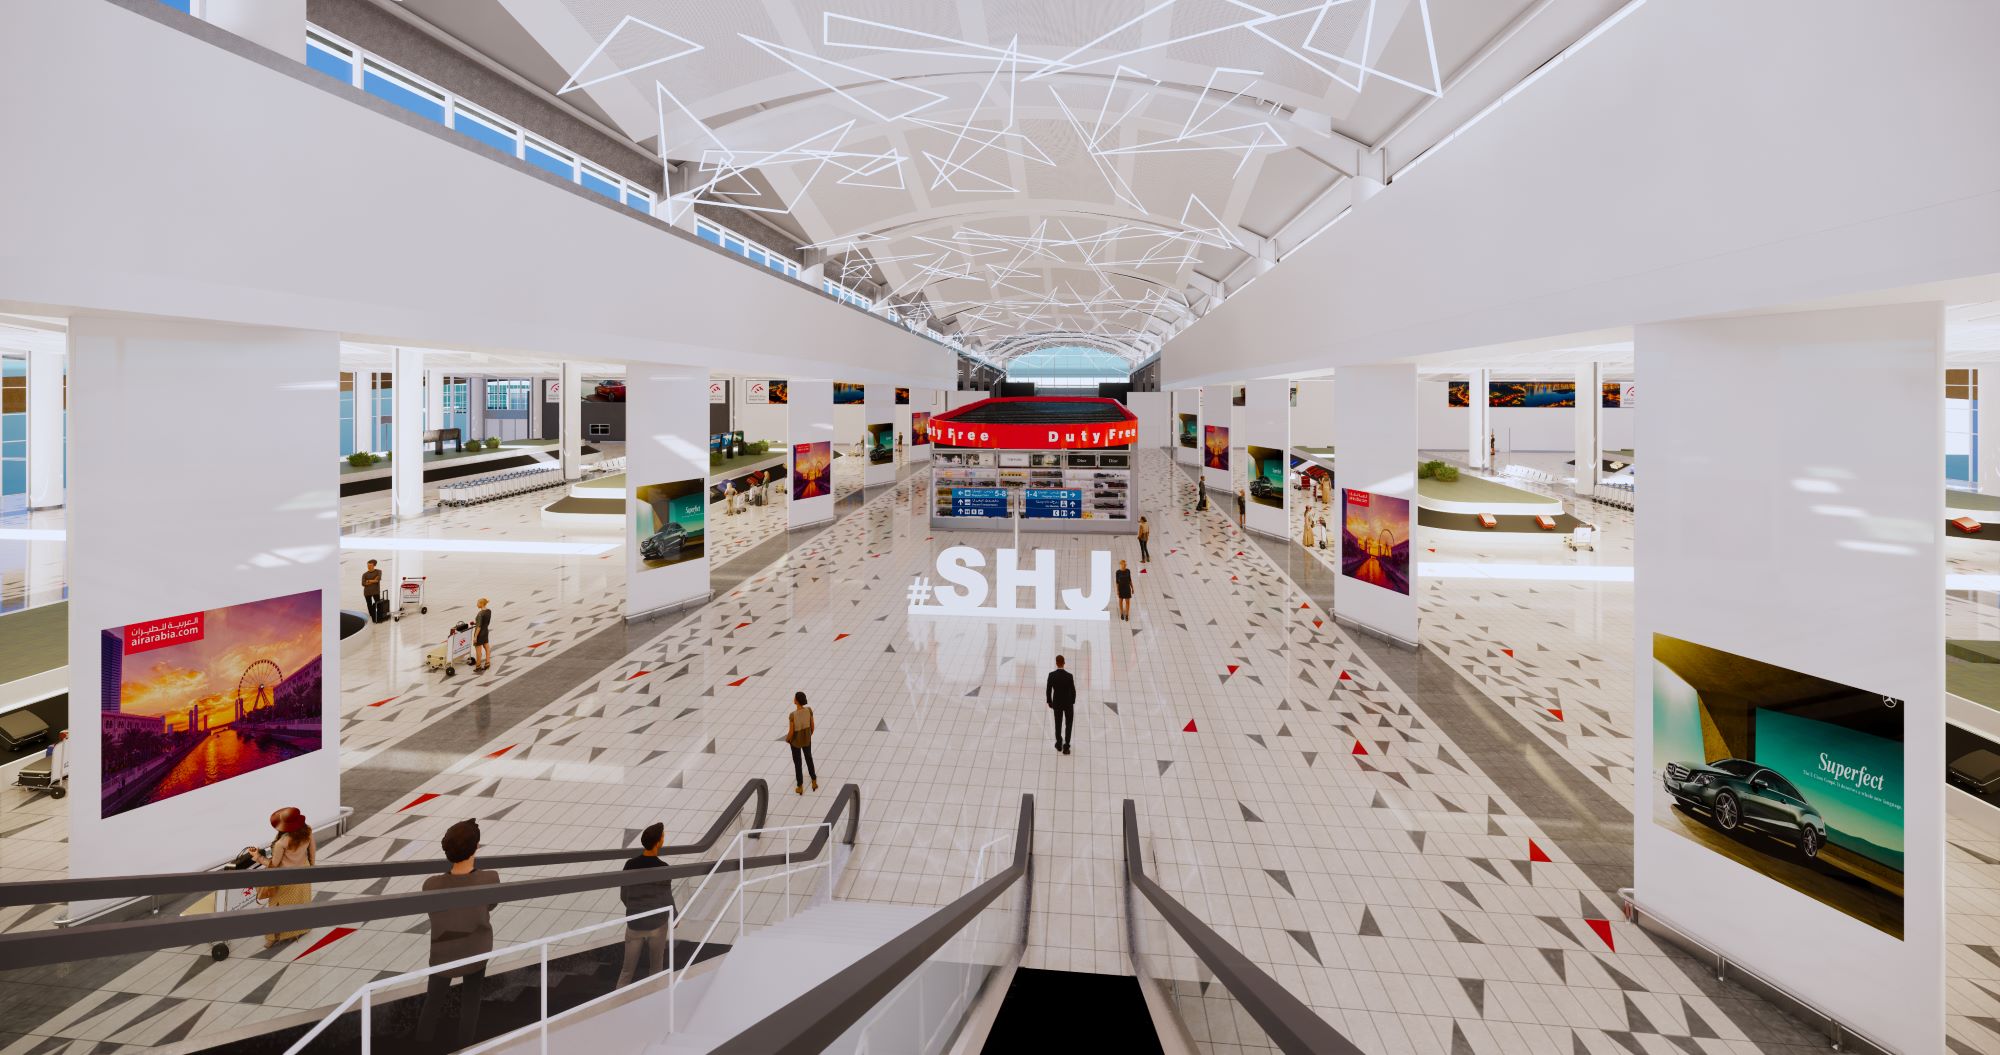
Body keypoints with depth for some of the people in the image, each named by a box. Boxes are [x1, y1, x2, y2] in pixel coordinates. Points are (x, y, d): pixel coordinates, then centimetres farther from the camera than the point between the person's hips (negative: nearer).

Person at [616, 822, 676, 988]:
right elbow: (667, 899, -10)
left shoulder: (630, 865, -8)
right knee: (656, 967, 17)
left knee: (627, 969, 13)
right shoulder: (663, 868, -18)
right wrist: (674, 918, 10)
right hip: (657, 924, -2)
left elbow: (623, 895, 3)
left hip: (634, 924, 2)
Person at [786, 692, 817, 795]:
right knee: (809, 759, 28)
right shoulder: (809, 710, -21)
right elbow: (812, 726, -7)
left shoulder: (792, 715, -32)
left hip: (796, 741, -3)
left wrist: (787, 739, 0)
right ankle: (814, 783, 41)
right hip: (807, 739, 3)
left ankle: (800, 787, 35)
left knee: (797, 763, 19)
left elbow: (791, 732, -22)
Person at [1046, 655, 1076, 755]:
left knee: (1058, 724, 20)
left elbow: (1048, 690, -7)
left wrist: (1049, 702, 8)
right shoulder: (1069, 676, -21)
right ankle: (1066, 746, 11)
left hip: (1057, 703, 2)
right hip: (1068, 703, -2)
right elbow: (1073, 691, -13)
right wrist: (1072, 702, 5)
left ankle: (1059, 744, 32)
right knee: (1069, 724, 14)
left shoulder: (1051, 675, -16)